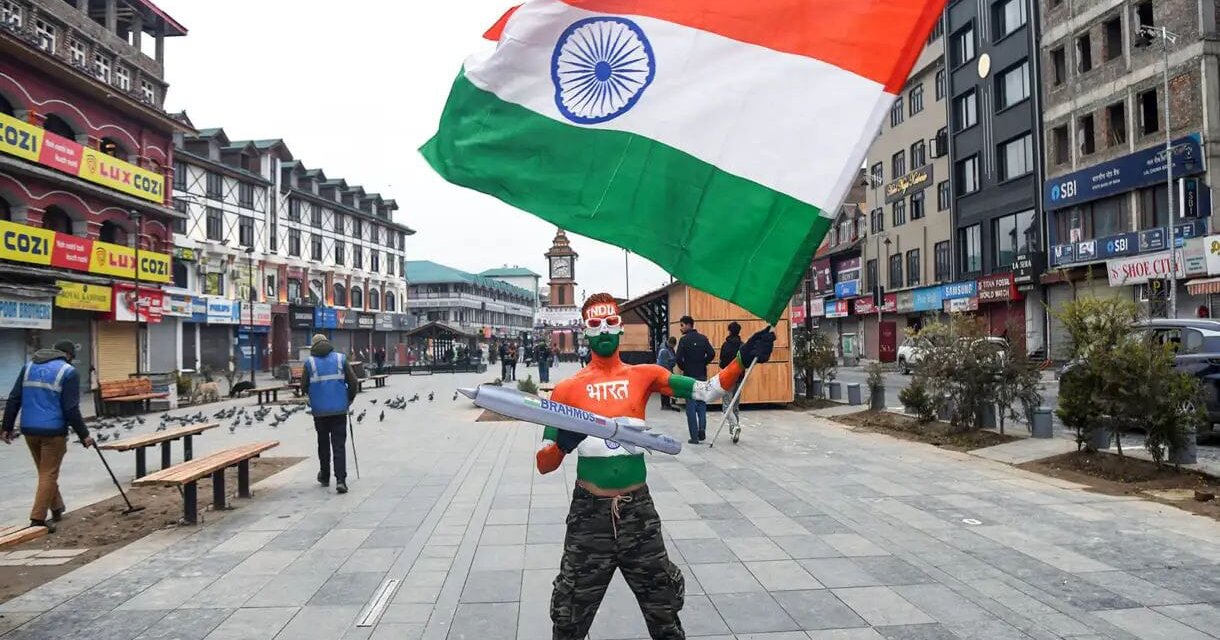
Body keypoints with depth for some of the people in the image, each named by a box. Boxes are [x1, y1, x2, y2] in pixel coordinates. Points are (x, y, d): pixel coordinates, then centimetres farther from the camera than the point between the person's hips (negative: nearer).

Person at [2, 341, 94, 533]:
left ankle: (57, 509, 30)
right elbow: (71, 409, -11)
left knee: (45, 472, 19)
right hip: (53, 431, -6)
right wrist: (84, 435, -6)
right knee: (49, 475, 0)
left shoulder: (29, 366, 12)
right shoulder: (68, 372, -6)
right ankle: (37, 520, -2)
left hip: (29, 429, 6)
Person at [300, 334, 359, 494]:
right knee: (339, 445, 0)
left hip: (319, 411, 1)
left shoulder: (310, 362, 0)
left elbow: (304, 387, 1)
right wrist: (349, 400, 14)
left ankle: (325, 477, 28)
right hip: (339, 409, 0)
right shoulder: (341, 358, 2)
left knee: (323, 444, 16)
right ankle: (340, 479, -10)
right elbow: (354, 382, -1)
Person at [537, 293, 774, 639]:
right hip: (590, 511, -1)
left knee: (663, 605, 20)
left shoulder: (644, 375, 1)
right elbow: (544, 464, -3)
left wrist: (743, 359, -18)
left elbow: (706, 390, -5)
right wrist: (562, 445, -25)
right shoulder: (568, 388, -4)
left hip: (638, 508, 2)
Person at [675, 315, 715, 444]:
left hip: (689, 376, -4)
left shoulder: (684, 340, -10)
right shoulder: (703, 338, 4)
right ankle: (702, 428, -4)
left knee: (691, 406, 3)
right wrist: (703, 363, 9)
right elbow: (711, 354, -4)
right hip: (702, 376, 4)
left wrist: (683, 368, 1)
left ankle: (694, 437, 3)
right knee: (702, 404, 16)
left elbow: (679, 358, -18)